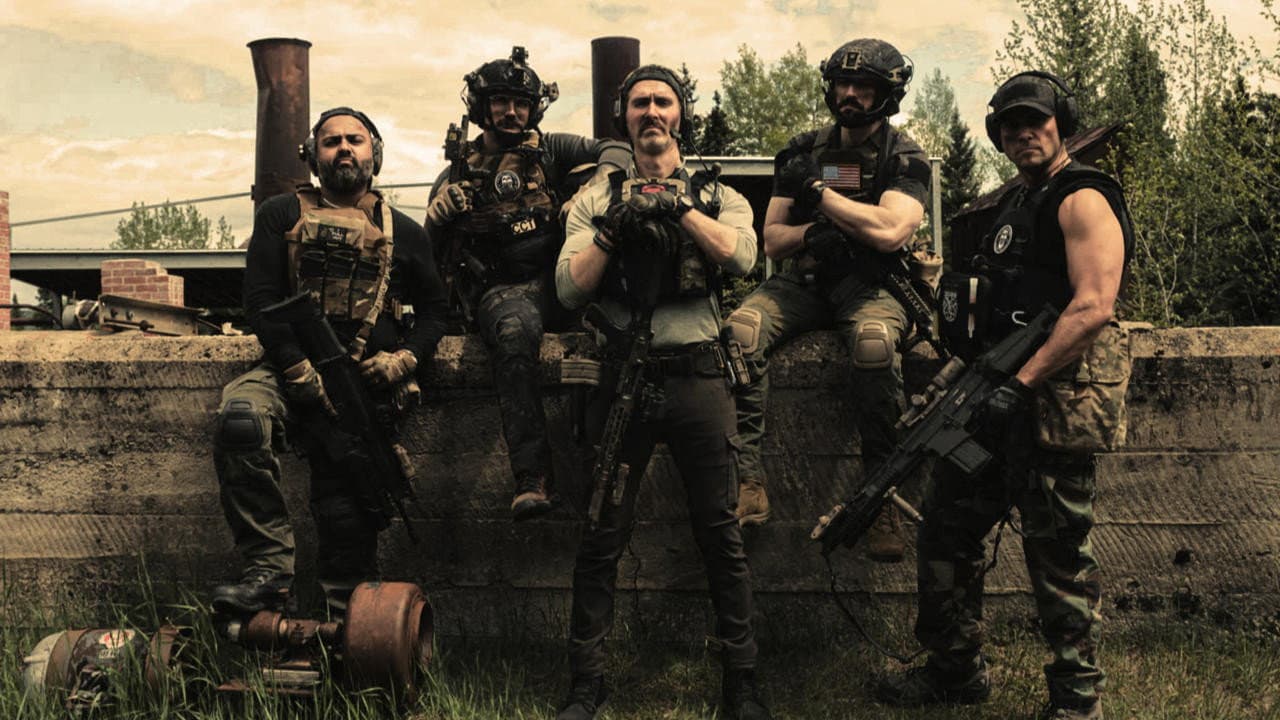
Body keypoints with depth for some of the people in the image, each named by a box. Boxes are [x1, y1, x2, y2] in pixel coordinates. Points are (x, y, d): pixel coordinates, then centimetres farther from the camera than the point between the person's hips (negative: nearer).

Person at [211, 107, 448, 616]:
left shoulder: (403, 233, 20)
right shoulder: (281, 215, 14)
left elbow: (435, 308, 22)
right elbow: (260, 300, 4)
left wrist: (404, 359, 1)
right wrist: (300, 371, -9)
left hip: (369, 382, 1)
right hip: (293, 369, -1)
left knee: (346, 507, -7)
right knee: (240, 418, -33)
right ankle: (268, 571, -28)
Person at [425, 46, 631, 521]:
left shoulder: (550, 149, 18)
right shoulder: (460, 173, 16)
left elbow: (616, 152, 5)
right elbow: (428, 253, 12)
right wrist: (441, 213, -10)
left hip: (558, 278, 2)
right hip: (500, 290, -2)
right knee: (514, 331, -38)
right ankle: (531, 478, -42)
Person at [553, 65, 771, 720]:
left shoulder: (717, 195, 13)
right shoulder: (597, 201, 15)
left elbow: (740, 256, -8)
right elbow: (570, 289, 3)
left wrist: (678, 207, -12)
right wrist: (612, 228, -8)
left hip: (697, 378, 0)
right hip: (621, 375, 1)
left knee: (720, 536, 2)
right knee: (602, 537, 2)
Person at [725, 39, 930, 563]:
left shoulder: (904, 159, 2)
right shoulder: (803, 152, 13)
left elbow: (889, 231, -17)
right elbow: (772, 241, 11)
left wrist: (819, 191, -9)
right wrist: (812, 231, -10)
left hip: (870, 284, -3)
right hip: (803, 279, 3)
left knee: (874, 341, -39)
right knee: (739, 331, -28)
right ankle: (747, 482, -29)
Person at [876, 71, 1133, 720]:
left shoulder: (1082, 200, -9)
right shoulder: (1015, 202, 20)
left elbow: (1093, 308, -21)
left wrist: (1020, 385, -23)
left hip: (1056, 398, -9)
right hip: (1000, 393, 9)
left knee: (1058, 550, -2)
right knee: (947, 527, 11)